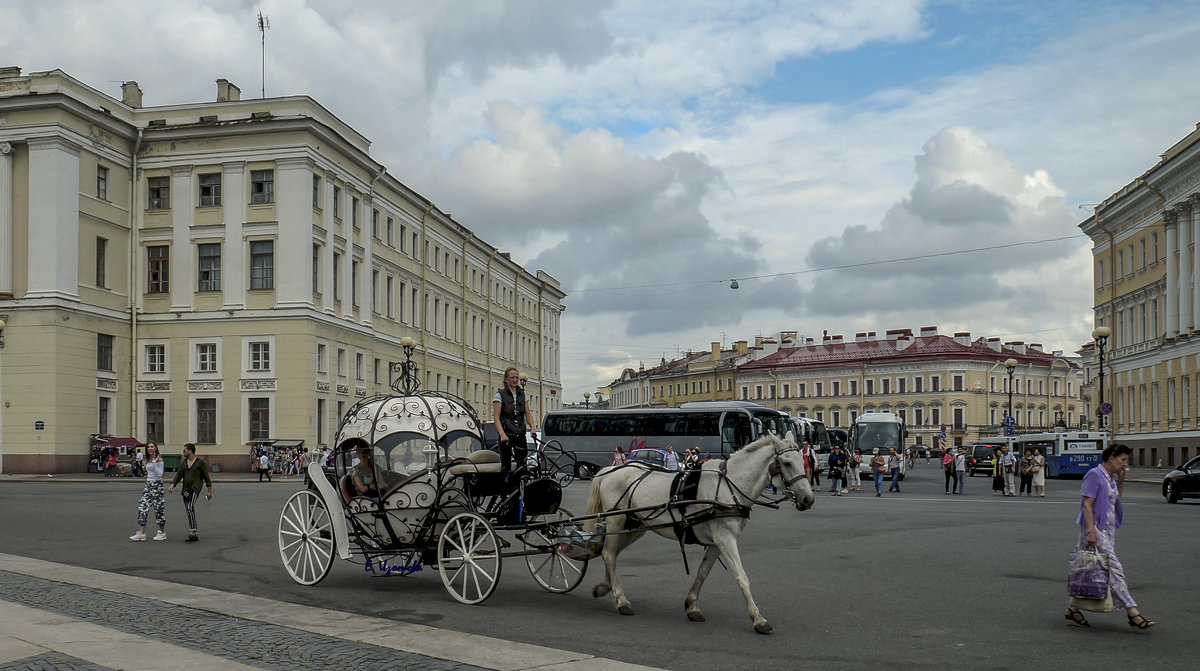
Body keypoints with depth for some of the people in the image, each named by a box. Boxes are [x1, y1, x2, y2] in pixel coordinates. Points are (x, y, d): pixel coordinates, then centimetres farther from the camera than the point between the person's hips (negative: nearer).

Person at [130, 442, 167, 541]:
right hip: (148, 485, 7)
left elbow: (159, 474, -17)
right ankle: (141, 533, -3)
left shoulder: (159, 459, -9)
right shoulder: (148, 460, 13)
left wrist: (154, 462, -24)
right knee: (142, 508, -3)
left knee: (158, 508, -1)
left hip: (157, 485, -7)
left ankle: (162, 533, 10)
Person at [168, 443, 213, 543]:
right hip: (186, 488, 7)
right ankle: (194, 535, 15)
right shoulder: (184, 462, 13)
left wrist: (210, 491, 1)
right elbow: (179, 474, 4)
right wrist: (172, 485, -13)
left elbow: (206, 476, 0)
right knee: (188, 511, 8)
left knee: (190, 508, -25)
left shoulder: (200, 462, -4)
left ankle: (192, 532, -29)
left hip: (195, 487, -7)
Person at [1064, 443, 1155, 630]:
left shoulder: (1111, 478, 15)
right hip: (1096, 528, -9)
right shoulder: (1094, 475, -11)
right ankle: (1132, 612, -10)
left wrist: (1121, 481, 14)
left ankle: (1072, 610, 15)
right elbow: (1087, 505, -16)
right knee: (1113, 568, -10)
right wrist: (1091, 532, -22)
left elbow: (1116, 500, 27)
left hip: (1108, 529, 9)